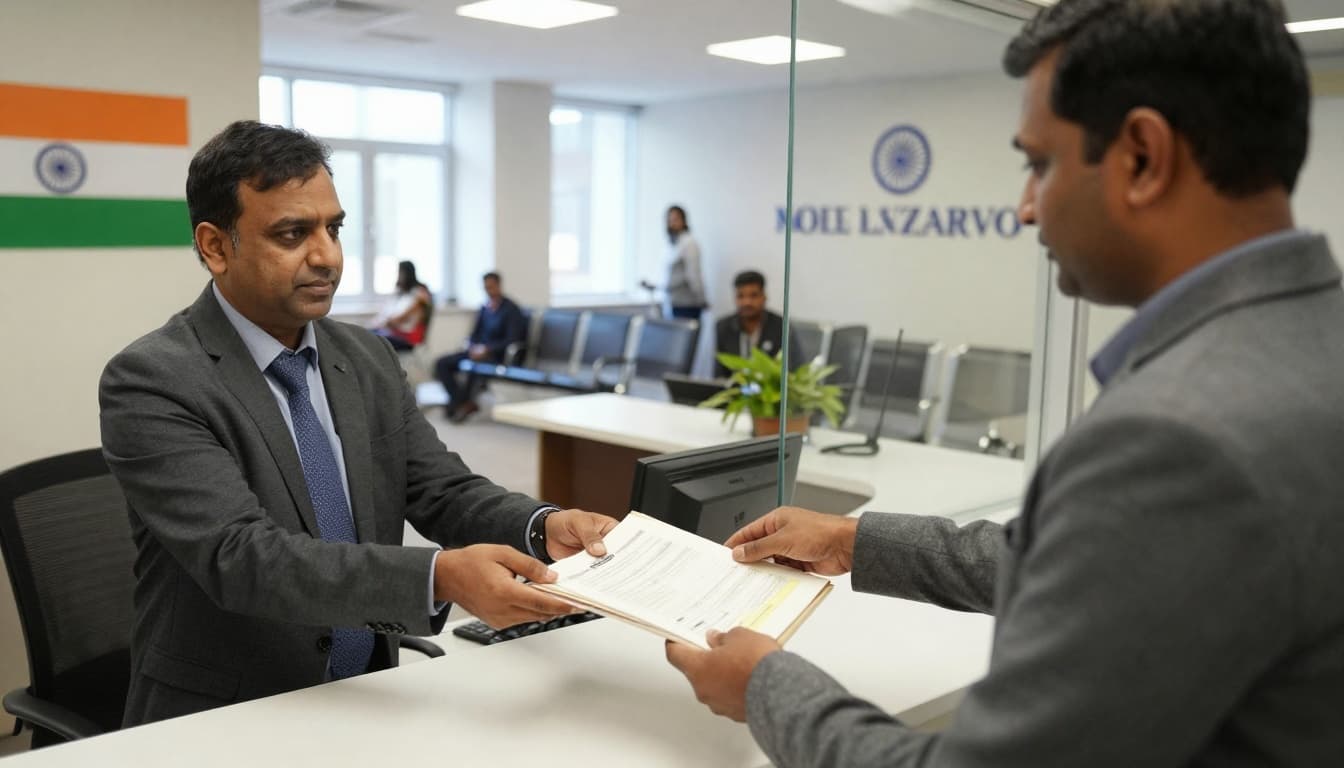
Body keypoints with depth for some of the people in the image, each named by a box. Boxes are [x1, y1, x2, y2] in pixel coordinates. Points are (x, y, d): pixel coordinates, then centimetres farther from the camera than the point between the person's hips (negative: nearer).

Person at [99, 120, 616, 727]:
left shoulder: (369, 359, 4)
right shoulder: (151, 380, -14)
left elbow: (444, 492, 2)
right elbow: (239, 556, -24)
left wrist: (543, 527, -19)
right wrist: (441, 576, -36)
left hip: (366, 703, 4)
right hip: (223, 723, -3)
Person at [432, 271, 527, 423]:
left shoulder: (511, 310, -7)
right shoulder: (484, 308, 11)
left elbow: (512, 340, -15)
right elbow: (474, 334, 16)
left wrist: (487, 349, -22)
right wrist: (473, 347, -6)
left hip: (497, 356, -7)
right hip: (478, 351, 7)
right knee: (441, 363, -11)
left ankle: (461, 403, -18)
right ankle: (465, 403, -18)